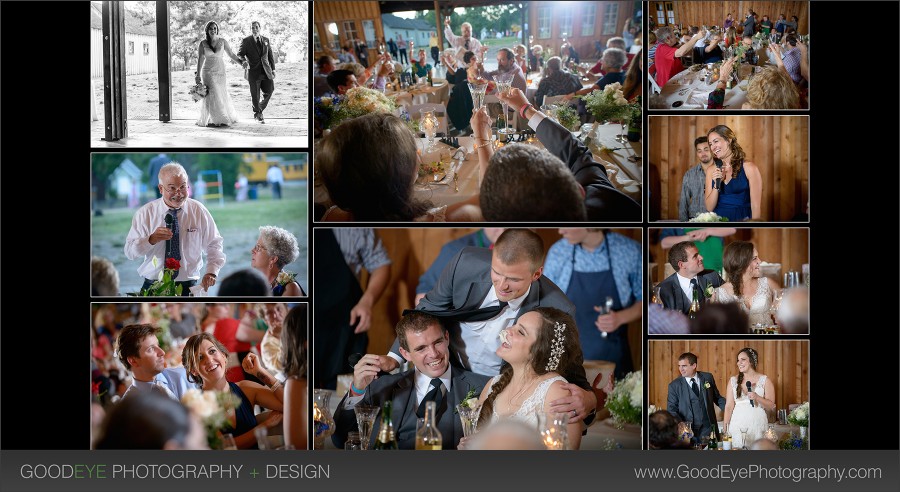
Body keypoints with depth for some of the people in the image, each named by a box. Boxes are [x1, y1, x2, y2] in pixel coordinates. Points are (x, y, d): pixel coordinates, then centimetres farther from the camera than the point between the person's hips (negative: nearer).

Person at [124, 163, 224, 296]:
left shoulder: (199, 211, 0)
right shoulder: (145, 213, -1)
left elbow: (214, 246, 6)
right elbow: (129, 252, -4)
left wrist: (211, 272, -10)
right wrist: (150, 240, -22)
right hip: (153, 286, 0)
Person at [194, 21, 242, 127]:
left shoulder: (222, 41, 4)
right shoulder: (203, 44, 1)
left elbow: (231, 54, 9)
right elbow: (200, 59, 3)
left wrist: (241, 62, -2)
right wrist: (198, 74, 1)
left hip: (220, 71, 1)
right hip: (208, 71, -1)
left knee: (222, 95, 1)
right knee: (212, 95, -8)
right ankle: (215, 120, -4)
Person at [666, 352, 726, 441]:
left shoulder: (708, 378, 5)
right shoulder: (674, 385, 0)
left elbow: (717, 398, 15)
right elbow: (672, 410, -2)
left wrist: (729, 408, -6)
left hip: (708, 430, 2)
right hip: (688, 431, -2)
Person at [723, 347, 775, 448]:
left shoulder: (765, 380, 3)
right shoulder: (733, 380, 8)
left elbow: (771, 407, 0)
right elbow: (729, 406, 6)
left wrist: (757, 397, -17)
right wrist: (725, 428, -1)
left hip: (757, 424, -1)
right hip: (737, 425, 2)